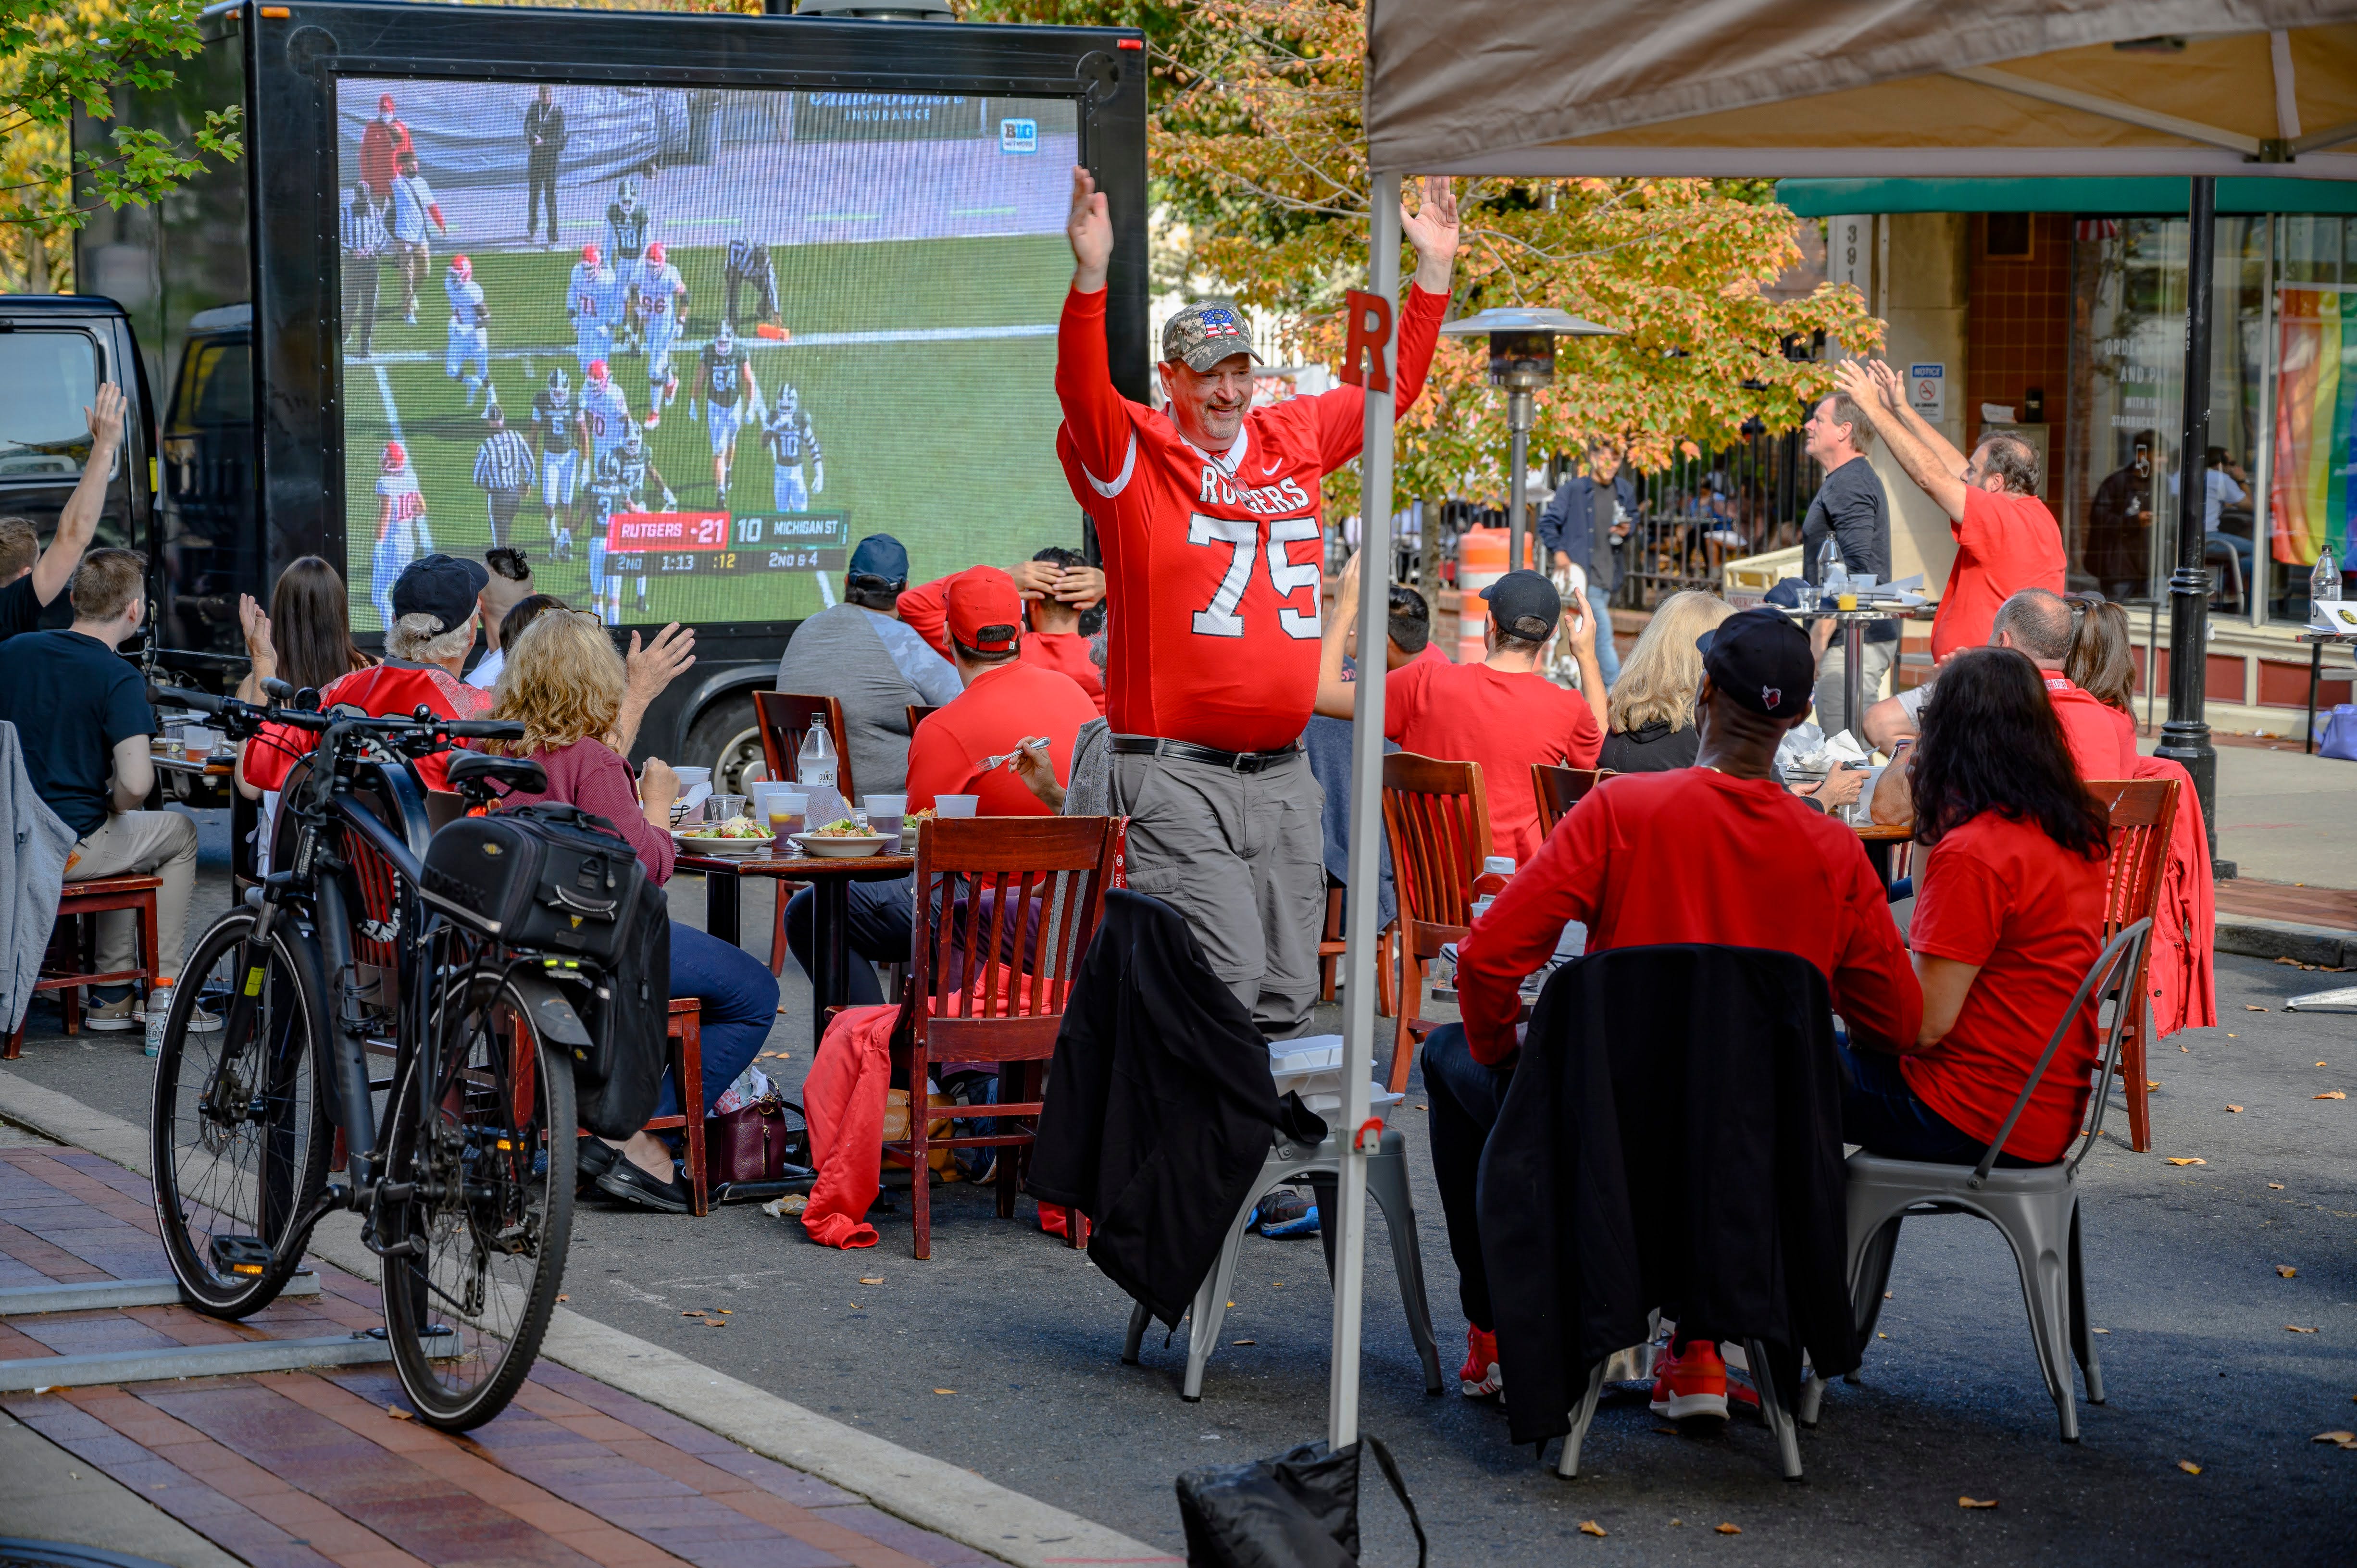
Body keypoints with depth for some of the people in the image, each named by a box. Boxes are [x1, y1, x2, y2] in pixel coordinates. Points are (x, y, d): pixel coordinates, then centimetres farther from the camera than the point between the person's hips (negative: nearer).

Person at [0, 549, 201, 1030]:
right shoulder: (119, 678, -16)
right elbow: (135, 783, -26)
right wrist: (113, 808, -2)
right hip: (68, 846, -7)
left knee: (125, 845, 33)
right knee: (180, 833, 21)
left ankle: (113, 997, 29)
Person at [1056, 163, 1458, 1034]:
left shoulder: (1293, 440, 14)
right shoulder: (1132, 456, -1)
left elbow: (1391, 386, 25)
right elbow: (1082, 390, -20)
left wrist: (1433, 272, 20)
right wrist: (1091, 277, -33)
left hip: (1283, 773, 6)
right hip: (1176, 769, -6)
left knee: (1287, 993, 6)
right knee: (1225, 978, -16)